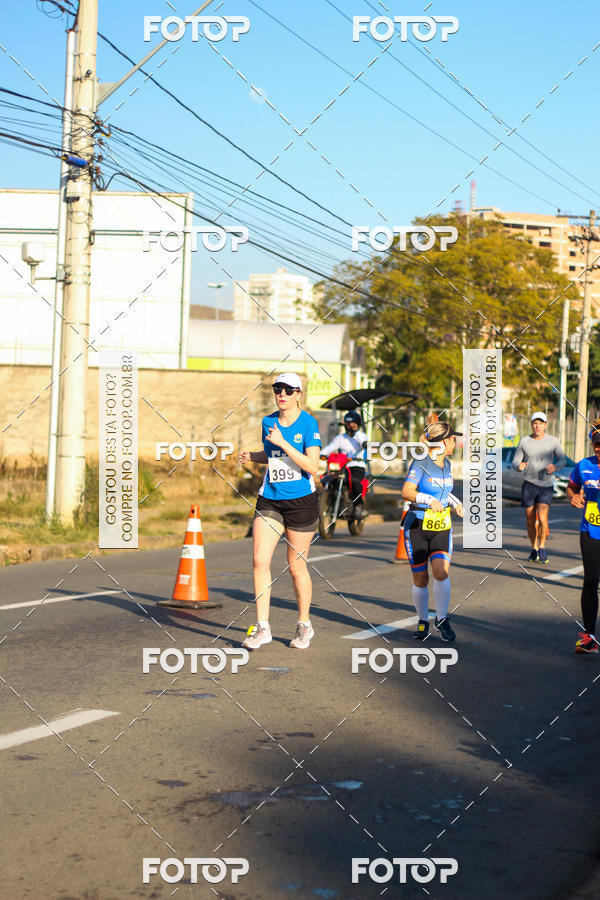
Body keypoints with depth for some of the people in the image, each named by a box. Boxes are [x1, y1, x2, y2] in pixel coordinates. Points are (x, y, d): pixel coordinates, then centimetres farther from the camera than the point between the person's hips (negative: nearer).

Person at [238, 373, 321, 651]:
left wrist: (283, 443, -23)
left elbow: (312, 466, -18)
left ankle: (304, 625, 23)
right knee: (260, 561, -8)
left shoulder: (308, 424, -9)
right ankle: (262, 627, -1)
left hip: (301, 501, -4)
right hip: (269, 500, 4)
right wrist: (252, 456, 4)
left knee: (296, 566, 4)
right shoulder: (268, 422, 7)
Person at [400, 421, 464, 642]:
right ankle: (423, 622, 23)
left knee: (441, 572, -16)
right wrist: (429, 500, -40)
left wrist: (455, 503, 13)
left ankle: (442, 619, -1)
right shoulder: (420, 464, -14)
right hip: (417, 526, -4)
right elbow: (406, 492, -26)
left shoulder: (446, 464, 7)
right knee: (420, 579, 5)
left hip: (442, 526, 4)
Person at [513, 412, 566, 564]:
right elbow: (515, 462, 4)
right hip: (529, 484, 2)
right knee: (530, 520, 6)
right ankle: (534, 549, 25)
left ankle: (542, 547, 5)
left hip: (546, 485, -2)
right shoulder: (524, 442, -1)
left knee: (542, 518, -16)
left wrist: (555, 467, -15)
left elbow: (562, 460, 7)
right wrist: (519, 466, -21)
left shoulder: (553, 441, -3)